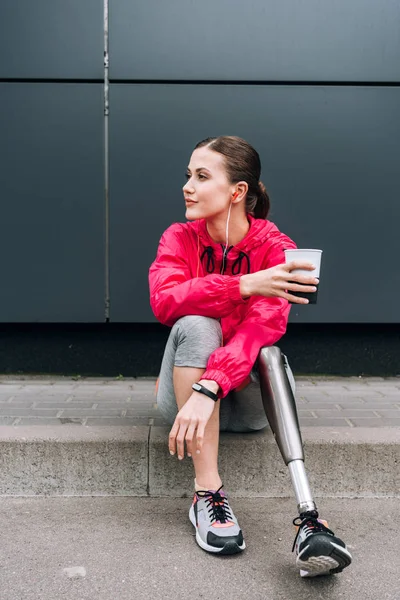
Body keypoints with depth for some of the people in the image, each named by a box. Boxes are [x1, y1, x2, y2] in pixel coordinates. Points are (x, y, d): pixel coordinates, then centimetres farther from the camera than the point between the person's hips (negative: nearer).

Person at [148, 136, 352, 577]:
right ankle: (207, 491, -30)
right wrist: (243, 285, -38)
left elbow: (263, 325, -27)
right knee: (195, 325, -28)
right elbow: (164, 300, -24)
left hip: (246, 400, 0)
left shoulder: (276, 248, -10)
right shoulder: (179, 238, -3)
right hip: (184, 393, 1)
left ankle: (308, 517, -40)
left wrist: (209, 389, -44)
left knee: (270, 352, -31)